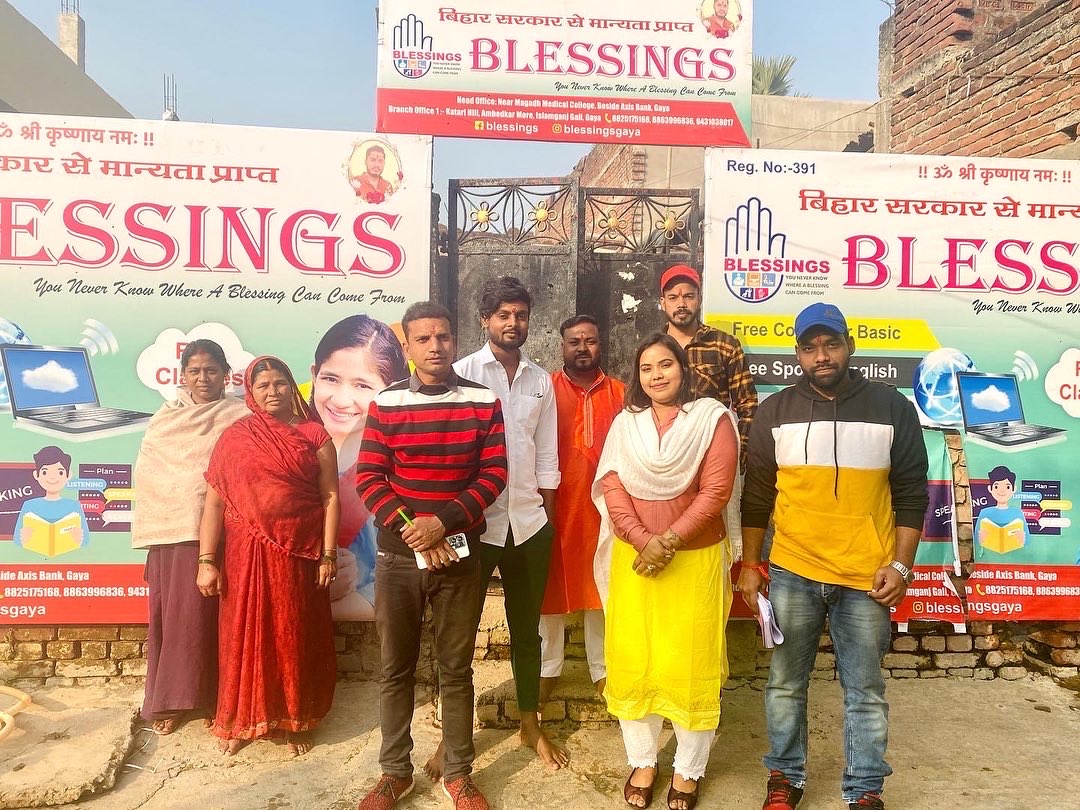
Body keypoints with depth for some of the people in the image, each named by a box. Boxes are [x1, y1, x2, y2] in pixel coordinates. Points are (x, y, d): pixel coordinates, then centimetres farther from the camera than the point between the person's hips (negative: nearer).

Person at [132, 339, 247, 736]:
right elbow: (147, 474, 12)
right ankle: (170, 700, 20)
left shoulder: (240, 417, 1)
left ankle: (209, 697, 13)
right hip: (168, 529, 4)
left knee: (206, 612, -2)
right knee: (169, 612, 7)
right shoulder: (165, 417, 13)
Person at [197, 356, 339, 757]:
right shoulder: (233, 437, 3)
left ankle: (295, 721, 26)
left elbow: (330, 497, -1)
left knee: (295, 638, 10)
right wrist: (207, 560, -5)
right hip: (246, 555, 1)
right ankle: (241, 721, 28)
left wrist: (328, 554, -6)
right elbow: (214, 502, 1)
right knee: (244, 637, 10)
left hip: (299, 554, 0)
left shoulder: (314, 435, 2)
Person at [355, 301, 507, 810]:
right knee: (396, 668, 11)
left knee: (456, 668, 10)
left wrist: (442, 522, -16)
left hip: (461, 554, 0)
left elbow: (494, 475, -5)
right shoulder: (386, 404, -1)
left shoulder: (484, 402, -1)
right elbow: (367, 477, -4)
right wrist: (410, 529, -15)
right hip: (397, 555, 0)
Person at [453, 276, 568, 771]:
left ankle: (531, 724, 33)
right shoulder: (463, 373, -4)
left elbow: (546, 457, 11)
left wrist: (547, 516, 10)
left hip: (529, 522, 4)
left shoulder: (541, 380, 8)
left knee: (527, 627, 16)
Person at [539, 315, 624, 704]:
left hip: (603, 504, 2)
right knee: (552, 584, 9)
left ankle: (602, 670, 26)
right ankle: (548, 669, 24)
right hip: (556, 503, -2)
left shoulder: (619, 392, 7)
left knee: (602, 587, 11)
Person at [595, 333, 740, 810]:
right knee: (632, 662, 9)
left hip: (695, 560, -3)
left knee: (691, 666, 5)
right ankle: (642, 762, 28)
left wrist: (669, 540, -17)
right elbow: (612, 489, -3)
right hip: (634, 560, 3)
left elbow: (716, 491, -12)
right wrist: (644, 542, -15)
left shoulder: (713, 418, -4)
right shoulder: (625, 423, 6)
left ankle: (688, 770, 25)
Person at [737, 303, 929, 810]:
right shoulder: (775, 411, 2)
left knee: (865, 691, 11)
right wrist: (750, 565, 5)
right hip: (791, 574, 1)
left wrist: (900, 565, -3)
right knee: (785, 683, 13)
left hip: (866, 578, -1)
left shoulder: (892, 408, 0)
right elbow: (756, 496, 6)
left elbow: (911, 495, 3)